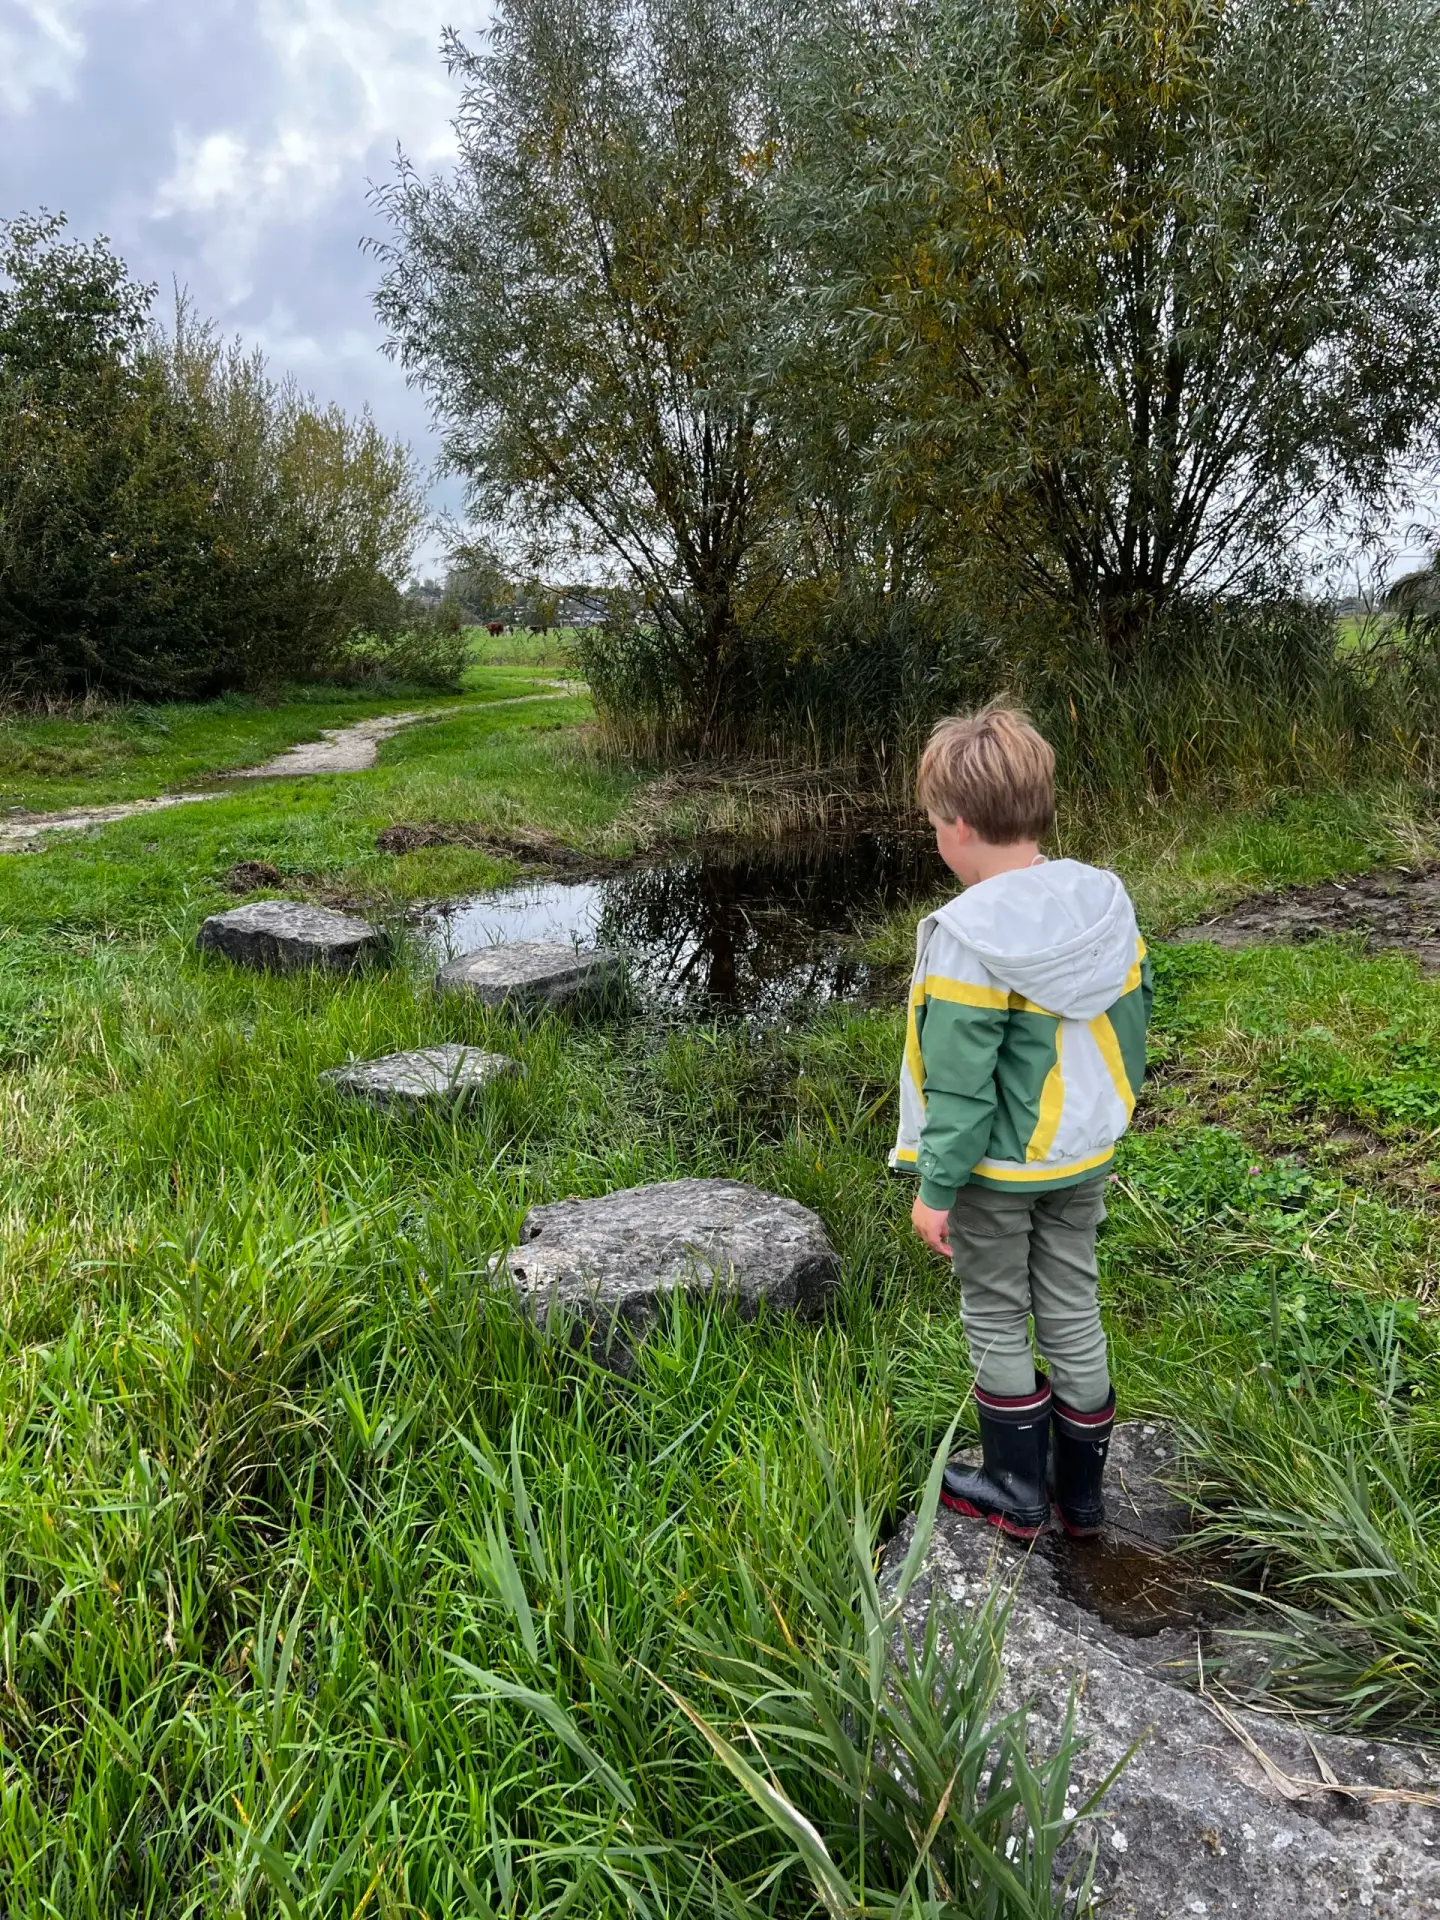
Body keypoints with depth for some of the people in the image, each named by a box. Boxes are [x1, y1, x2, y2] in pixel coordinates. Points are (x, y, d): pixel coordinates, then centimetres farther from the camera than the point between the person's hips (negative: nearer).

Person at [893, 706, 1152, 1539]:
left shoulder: (968, 938, -25)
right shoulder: (1110, 906, -5)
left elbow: (959, 1080, -21)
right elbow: (1131, 1025, 6)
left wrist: (935, 1186, -12)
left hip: (996, 1172, -6)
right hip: (1083, 1158, 6)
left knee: (998, 1323, 13)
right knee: (1074, 1315, 18)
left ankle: (1018, 1493, 28)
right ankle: (1082, 1493, 34)